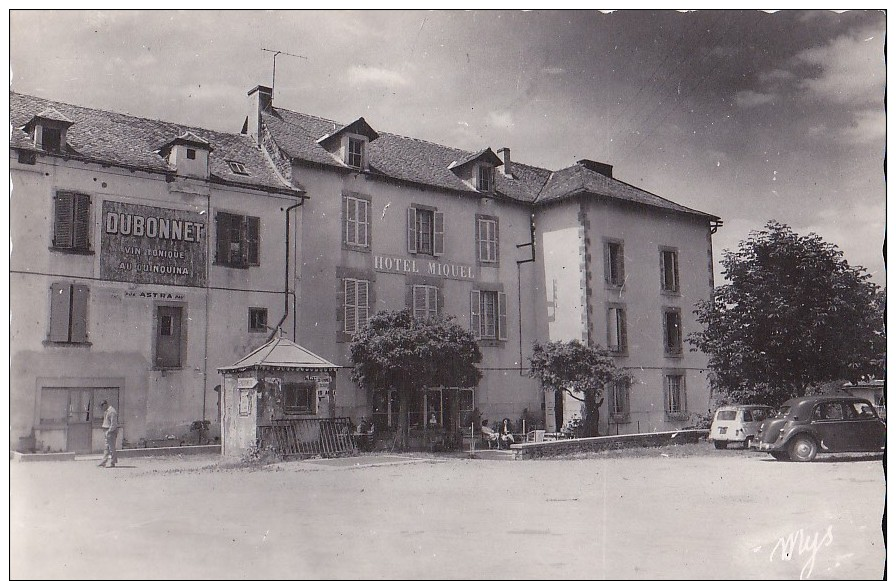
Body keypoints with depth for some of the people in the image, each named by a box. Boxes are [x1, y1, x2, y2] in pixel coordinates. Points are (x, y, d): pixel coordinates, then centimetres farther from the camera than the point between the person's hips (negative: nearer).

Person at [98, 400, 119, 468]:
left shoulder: (112, 411, -17)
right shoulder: (106, 411, 15)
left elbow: (113, 424, -20)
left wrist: (109, 431, -20)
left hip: (112, 431, -10)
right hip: (108, 431, 10)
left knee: (111, 448, -6)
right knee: (106, 448, 11)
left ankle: (112, 463, -2)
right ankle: (103, 462, 14)